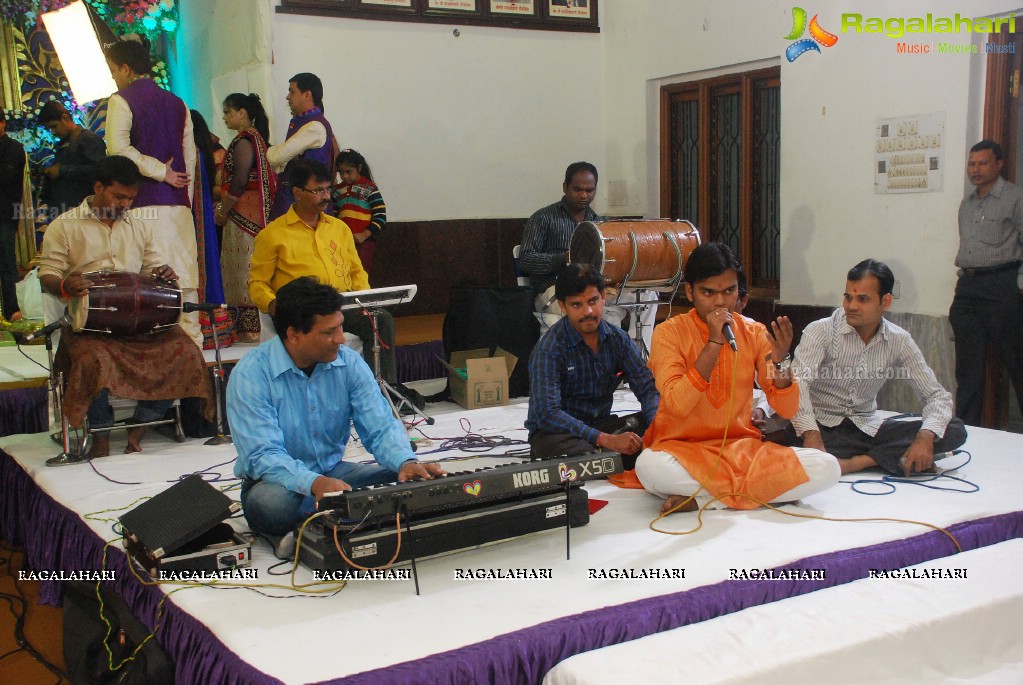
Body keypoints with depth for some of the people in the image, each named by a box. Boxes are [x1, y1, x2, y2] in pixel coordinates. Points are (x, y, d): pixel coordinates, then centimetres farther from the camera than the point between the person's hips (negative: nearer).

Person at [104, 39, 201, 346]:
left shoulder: (122, 101, -4)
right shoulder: (177, 103, 15)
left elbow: (118, 148, -16)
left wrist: (160, 171, -7)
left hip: (143, 202, -6)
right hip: (178, 204, 6)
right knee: (183, 276, 7)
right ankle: (191, 340, 9)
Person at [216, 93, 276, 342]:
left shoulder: (243, 141, -14)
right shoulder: (255, 137, 17)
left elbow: (239, 182, -20)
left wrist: (223, 211, -9)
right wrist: (225, 208, 18)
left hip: (244, 214, -10)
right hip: (256, 213, 10)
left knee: (246, 268, -7)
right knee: (251, 268, 11)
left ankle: (250, 326, -5)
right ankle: (252, 325, 15)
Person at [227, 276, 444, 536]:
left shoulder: (349, 363, -5)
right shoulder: (250, 375, -18)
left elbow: (381, 427, -6)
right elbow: (263, 455, -26)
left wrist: (406, 463, -29)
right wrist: (315, 483, -44)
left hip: (333, 472, 4)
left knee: (404, 482, -17)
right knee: (271, 504, -38)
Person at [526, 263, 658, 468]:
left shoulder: (618, 339, 2)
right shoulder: (548, 350, -16)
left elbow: (647, 388, 0)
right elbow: (547, 414, -26)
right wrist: (606, 440, -34)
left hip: (600, 425, 5)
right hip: (555, 433, -5)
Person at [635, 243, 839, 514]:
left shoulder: (754, 333, 4)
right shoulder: (669, 333, -6)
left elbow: (787, 410, 0)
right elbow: (677, 405, -21)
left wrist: (780, 361, -19)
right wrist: (714, 342, -23)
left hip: (741, 447, 4)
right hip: (682, 448, -4)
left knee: (826, 467, -20)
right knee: (650, 466, -38)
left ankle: (700, 498, -16)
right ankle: (765, 487, -18)